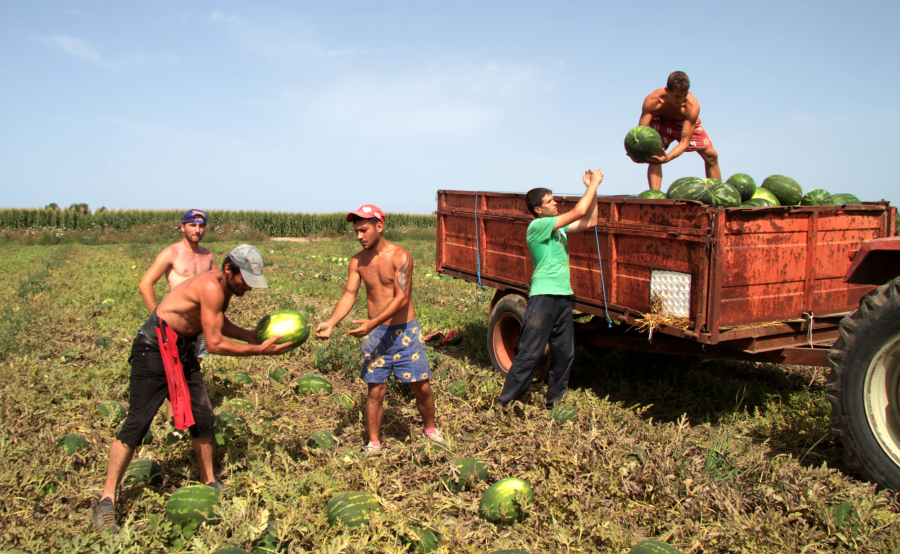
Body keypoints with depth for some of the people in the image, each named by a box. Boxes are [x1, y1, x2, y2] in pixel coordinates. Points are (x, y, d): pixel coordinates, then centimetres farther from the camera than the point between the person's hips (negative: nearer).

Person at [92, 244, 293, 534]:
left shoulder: (225, 287, 1)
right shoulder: (211, 287, -27)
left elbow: (219, 324, 18)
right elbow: (215, 344, -26)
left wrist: (251, 335, 3)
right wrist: (259, 350, -22)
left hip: (182, 351, 9)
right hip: (154, 349, -9)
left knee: (203, 417, 8)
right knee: (137, 422, -8)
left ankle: (209, 482, 22)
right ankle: (106, 501, 0)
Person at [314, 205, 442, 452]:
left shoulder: (400, 256, -13)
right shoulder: (358, 261, 1)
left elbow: (402, 298, -20)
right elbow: (349, 295, -4)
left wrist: (372, 323, -30)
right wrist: (331, 322, -22)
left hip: (405, 332, -3)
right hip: (375, 334, 3)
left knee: (422, 387, 6)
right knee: (375, 391, 4)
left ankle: (430, 429, 31)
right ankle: (373, 444, 18)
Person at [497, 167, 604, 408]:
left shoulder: (558, 227, 15)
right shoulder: (537, 226, -11)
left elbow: (589, 221, 15)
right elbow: (579, 211, -15)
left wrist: (593, 188, 10)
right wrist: (594, 184, -4)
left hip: (563, 297, 9)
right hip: (543, 297, -9)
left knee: (564, 354, 12)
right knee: (529, 354, -8)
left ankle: (553, 401, 25)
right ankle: (505, 403, -1)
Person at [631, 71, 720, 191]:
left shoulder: (692, 106, -40)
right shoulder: (652, 100, -39)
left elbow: (685, 141, -42)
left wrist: (668, 157, -60)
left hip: (687, 122, 1)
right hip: (661, 120, -1)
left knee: (711, 155, -1)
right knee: (655, 157, -26)